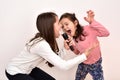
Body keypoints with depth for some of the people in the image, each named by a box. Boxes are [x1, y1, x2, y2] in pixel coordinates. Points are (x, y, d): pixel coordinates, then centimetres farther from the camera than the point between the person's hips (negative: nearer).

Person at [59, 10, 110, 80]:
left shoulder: (88, 29, -27)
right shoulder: (72, 39, -7)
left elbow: (106, 33, -32)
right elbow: (77, 52, 6)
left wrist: (92, 22, -39)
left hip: (95, 64, -5)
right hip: (82, 64, 5)